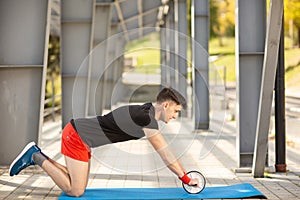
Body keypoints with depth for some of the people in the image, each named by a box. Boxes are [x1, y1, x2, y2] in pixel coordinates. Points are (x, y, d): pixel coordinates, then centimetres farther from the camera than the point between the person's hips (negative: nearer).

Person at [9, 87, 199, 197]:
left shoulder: (146, 113, 11)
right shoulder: (147, 119, -19)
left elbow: (166, 153, 19)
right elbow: (166, 154, -14)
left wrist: (185, 173, 20)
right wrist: (186, 179, -4)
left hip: (78, 135, 10)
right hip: (77, 136, -10)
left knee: (78, 187, 14)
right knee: (75, 191, -5)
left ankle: (38, 156, 16)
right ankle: (36, 157, 1)